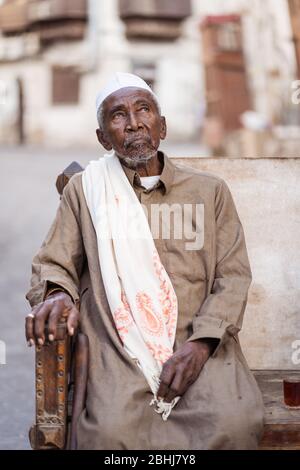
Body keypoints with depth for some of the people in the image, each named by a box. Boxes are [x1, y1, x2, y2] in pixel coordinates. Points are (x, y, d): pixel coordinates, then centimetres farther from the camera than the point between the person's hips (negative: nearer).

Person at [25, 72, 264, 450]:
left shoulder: (210, 191, 14)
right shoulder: (85, 189, 14)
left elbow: (233, 276, 8)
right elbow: (52, 263, 14)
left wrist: (201, 343, -9)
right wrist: (58, 293, -12)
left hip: (199, 345, 1)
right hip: (118, 347, -1)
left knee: (236, 425, -29)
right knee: (111, 432, -32)